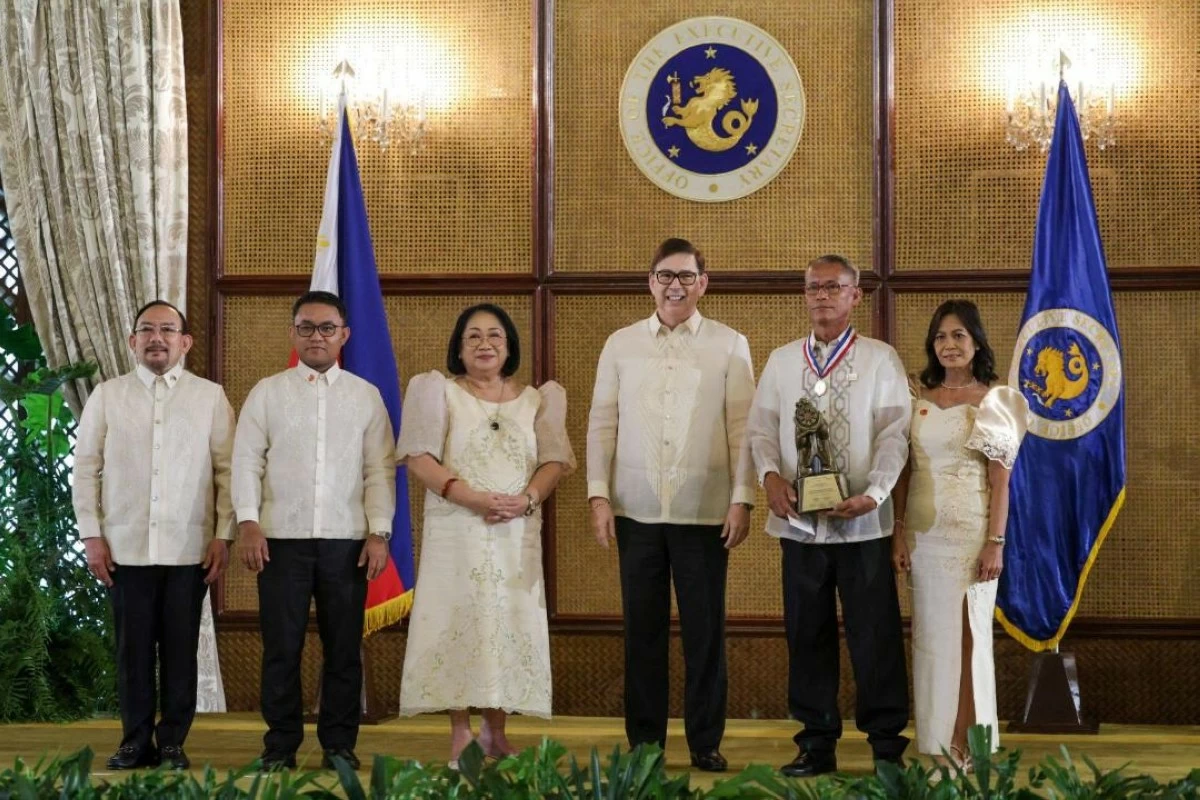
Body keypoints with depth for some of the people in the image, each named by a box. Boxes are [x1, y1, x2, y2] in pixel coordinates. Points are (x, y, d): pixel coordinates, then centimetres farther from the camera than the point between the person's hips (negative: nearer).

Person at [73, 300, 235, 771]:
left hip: (189, 549, -1)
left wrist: (223, 536, -4)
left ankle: (173, 741, 12)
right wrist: (91, 536, 0)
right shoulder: (107, 396, 7)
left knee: (180, 649, 3)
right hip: (126, 548, 1)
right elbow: (86, 468, 7)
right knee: (133, 649, 5)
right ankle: (136, 741, 14)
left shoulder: (211, 397, 5)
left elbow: (227, 470, 3)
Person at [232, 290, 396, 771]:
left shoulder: (366, 396, 9)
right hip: (281, 538, 0)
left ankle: (339, 745, 12)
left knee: (343, 648, 4)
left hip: (347, 540, 1)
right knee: (281, 647, 2)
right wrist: (248, 522, -8)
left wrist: (379, 532, -3)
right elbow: (247, 460, 3)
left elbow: (380, 469, 6)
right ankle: (280, 745, 10)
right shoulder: (267, 393, 8)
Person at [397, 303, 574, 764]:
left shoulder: (534, 400, 12)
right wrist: (474, 499, -17)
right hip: (457, 531, -3)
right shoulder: (441, 393, 3)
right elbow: (419, 458, -6)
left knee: (510, 625, 3)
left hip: (518, 533, 3)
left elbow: (554, 460, 7)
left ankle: (495, 730, 13)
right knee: (459, 624, -6)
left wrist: (526, 500, -14)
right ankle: (460, 735, -2)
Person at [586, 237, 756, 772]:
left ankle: (706, 742, 13)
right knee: (643, 629, 7)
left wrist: (742, 499, -6)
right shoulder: (621, 345, 8)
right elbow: (602, 423, 7)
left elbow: (742, 427, 0)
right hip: (637, 512, 2)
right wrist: (598, 495, -1)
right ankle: (644, 741, 16)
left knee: (705, 630, 3)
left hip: (704, 512, -1)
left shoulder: (729, 345, 3)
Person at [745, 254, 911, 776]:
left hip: (862, 521, -3)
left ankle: (886, 742, 10)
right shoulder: (781, 361, 11)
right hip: (799, 520, 3)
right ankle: (817, 742, 17)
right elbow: (761, 428, 9)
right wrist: (771, 474, -11)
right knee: (807, 635, 8)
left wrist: (874, 493, -16)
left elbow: (894, 434, -4)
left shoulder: (880, 359, 2)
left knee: (875, 635, 0)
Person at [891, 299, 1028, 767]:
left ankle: (969, 744, 8)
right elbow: (902, 471, 8)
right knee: (930, 636, 6)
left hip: (972, 533, -3)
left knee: (970, 634, 0)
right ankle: (935, 743, 13)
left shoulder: (994, 401, 0)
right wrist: (898, 533, 0)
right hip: (923, 533, 3)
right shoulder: (917, 400, 8)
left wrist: (995, 542, -10)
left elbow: (1001, 479, -3)